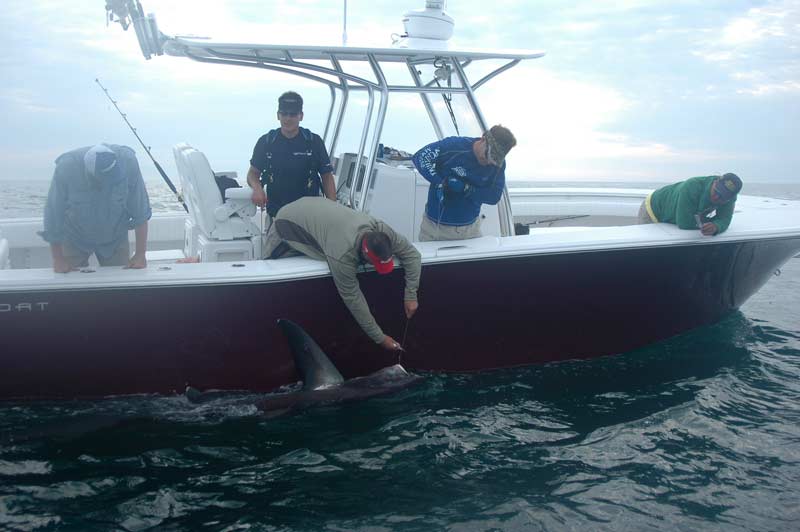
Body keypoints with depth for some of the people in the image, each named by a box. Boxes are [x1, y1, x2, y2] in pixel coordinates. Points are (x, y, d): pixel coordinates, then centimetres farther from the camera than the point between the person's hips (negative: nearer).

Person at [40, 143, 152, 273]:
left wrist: (140, 254, -19)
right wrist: (58, 259, -14)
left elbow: (141, 212, -21)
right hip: (75, 239, -1)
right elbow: (53, 215, -19)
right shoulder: (65, 168, -30)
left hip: (115, 238, 1)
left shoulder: (127, 161, -29)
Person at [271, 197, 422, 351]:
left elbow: (412, 253, -15)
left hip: (315, 208, 6)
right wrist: (379, 338, -27)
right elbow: (352, 297, -33)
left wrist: (411, 296, -23)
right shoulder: (343, 254, -42)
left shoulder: (381, 230, -27)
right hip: (289, 221, -6)